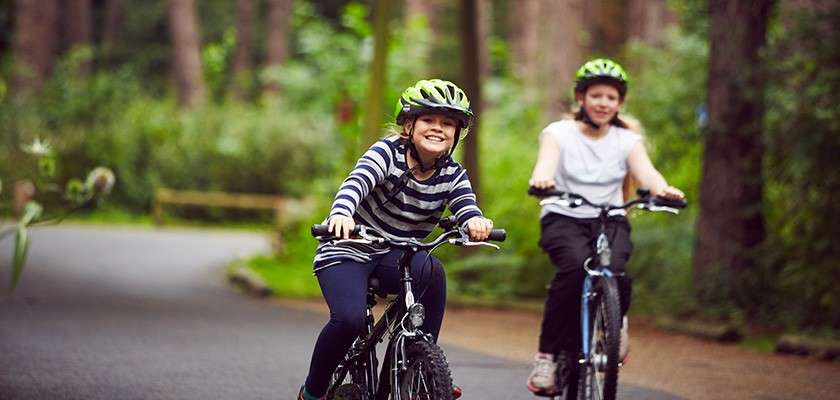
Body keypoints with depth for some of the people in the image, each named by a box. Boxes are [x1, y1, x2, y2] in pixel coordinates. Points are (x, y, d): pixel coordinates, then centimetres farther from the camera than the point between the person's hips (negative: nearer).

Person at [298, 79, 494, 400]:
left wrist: (475, 222, -46)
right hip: (346, 252, -4)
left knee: (431, 271, -30)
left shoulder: (452, 176, -3)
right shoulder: (388, 152, -15)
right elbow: (357, 181, -33)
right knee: (350, 319, -29)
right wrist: (340, 213, -55)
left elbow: (466, 207, -20)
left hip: (393, 258, 4)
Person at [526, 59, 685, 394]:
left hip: (610, 221, 2)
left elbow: (645, 171, -11)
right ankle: (547, 355, -25)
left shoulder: (627, 140, 8)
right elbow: (546, 162, -19)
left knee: (616, 273, -30)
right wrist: (541, 180, -45)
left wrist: (662, 190, -36)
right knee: (574, 266, -34)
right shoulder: (559, 133, 2)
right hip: (563, 219, -2)